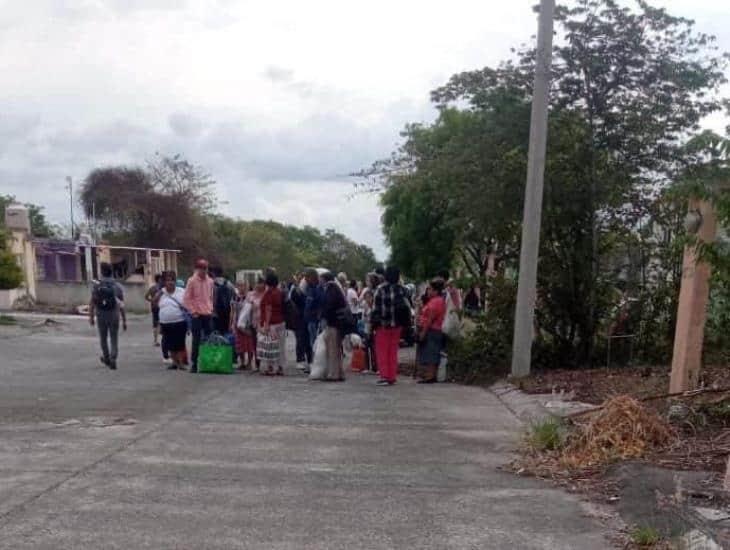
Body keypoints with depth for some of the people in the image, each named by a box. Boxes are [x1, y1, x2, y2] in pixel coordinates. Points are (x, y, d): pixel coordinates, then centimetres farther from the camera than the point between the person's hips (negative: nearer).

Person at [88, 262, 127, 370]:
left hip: (101, 316, 1)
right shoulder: (117, 286, -3)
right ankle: (113, 359, -7)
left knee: (103, 338, 18)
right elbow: (122, 305, -4)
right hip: (114, 316, -1)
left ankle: (106, 358, 32)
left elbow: (92, 302, -4)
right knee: (114, 339, 6)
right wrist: (124, 320, 1)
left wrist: (91, 316, 7)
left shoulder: (96, 285, -4)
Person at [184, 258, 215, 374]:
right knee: (196, 340, -1)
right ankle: (194, 363, 7)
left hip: (208, 315, 5)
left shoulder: (210, 281, 9)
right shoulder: (192, 281, -6)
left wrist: (211, 308, 7)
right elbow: (187, 299, -6)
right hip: (197, 315, -5)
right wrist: (193, 311, -10)